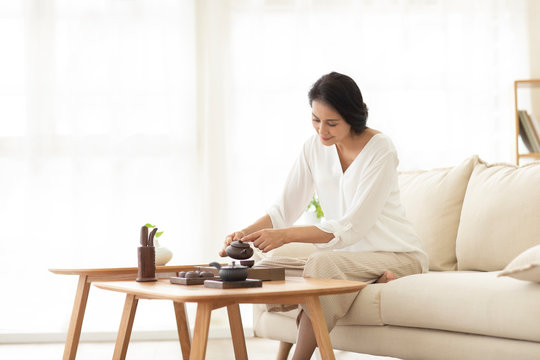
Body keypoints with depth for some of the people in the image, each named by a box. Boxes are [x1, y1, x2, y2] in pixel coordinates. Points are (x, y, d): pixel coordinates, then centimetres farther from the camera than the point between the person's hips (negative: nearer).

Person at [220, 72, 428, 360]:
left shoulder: (380, 149, -17)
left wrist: (285, 235, -32)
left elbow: (353, 226, -23)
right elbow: (285, 209, 1)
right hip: (348, 254, 6)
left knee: (322, 263, -34)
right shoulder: (315, 147, 2)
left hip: (397, 256, -6)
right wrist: (245, 233, -19)